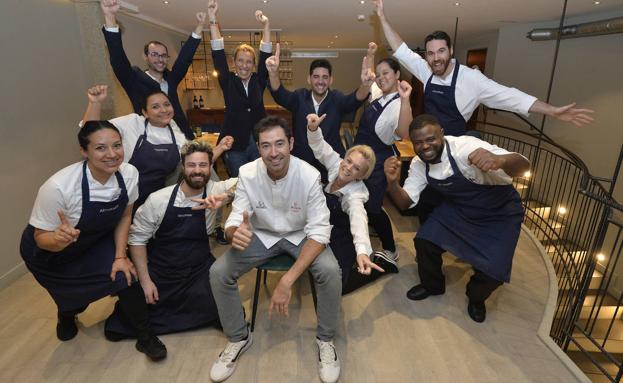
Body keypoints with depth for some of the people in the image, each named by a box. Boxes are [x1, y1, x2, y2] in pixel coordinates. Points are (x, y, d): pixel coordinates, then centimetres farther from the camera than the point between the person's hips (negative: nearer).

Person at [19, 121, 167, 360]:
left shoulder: (129, 173, -24)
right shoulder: (58, 187, -35)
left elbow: (124, 216, -8)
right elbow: (40, 237, -22)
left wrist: (120, 256, -13)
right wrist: (59, 239, -44)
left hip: (95, 242, 3)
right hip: (48, 250, -2)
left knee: (125, 276, -17)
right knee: (74, 297, 14)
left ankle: (145, 337, 5)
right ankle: (67, 312, 53)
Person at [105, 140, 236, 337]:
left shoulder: (215, 191, -11)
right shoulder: (157, 200, -12)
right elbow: (137, 239, -5)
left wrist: (225, 196, -35)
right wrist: (145, 281, -9)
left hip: (199, 270, 1)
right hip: (159, 270, 0)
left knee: (220, 311, -16)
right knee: (119, 327, -3)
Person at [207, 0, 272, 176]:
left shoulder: (258, 81, 4)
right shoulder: (228, 82, 1)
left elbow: (266, 55, -4)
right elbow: (218, 54, -6)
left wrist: (266, 26, -15)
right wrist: (213, 19, -13)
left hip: (259, 142, 2)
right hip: (234, 143, -1)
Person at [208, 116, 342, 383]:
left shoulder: (309, 176, -26)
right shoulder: (247, 174, -19)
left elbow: (319, 232, -27)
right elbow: (234, 221, -15)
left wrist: (287, 280, -36)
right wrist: (235, 233, -44)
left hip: (301, 235, -2)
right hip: (262, 235, 2)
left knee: (330, 271, -30)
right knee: (218, 273, -17)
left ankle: (325, 339, 0)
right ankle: (238, 338, 10)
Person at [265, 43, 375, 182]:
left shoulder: (337, 99, -4)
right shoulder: (299, 98, -2)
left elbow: (355, 99, -22)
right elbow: (279, 94, -18)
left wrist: (365, 85, -47)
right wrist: (273, 72, -40)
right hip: (300, 165, 1)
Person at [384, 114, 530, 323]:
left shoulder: (466, 147, -32)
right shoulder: (419, 164, -13)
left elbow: (523, 165, -38)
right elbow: (404, 202, -11)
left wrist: (499, 160, -62)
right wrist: (392, 182, -32)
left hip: (500, 213, -4)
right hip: (458, 208, 5)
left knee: (493, 270, -17)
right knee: (424, 240, -11)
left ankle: (476, 297, 21)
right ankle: (432, 285, 20)